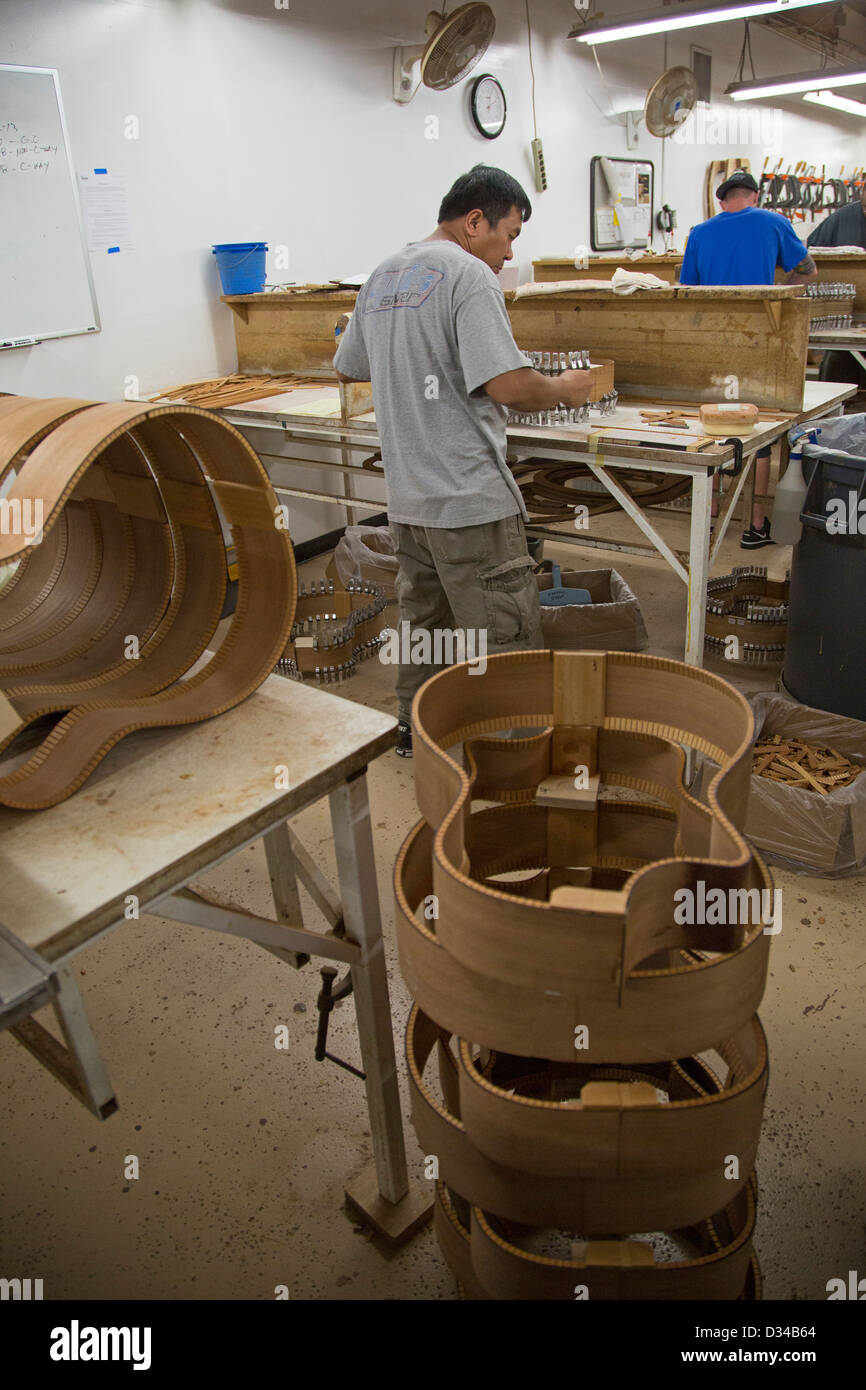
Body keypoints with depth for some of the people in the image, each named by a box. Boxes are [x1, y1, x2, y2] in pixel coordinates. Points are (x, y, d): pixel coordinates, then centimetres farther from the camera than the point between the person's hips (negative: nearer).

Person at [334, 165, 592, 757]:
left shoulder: (382, 276, 15)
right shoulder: (468, 274, -12)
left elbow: (348, 367, 26)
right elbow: (508, 385, -21)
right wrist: (562, 390, -3)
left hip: (406, 493, 9)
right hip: (470, 497, -9)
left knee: (424, 621, 21)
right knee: (505, 641, 0)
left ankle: (416, 729, 33)